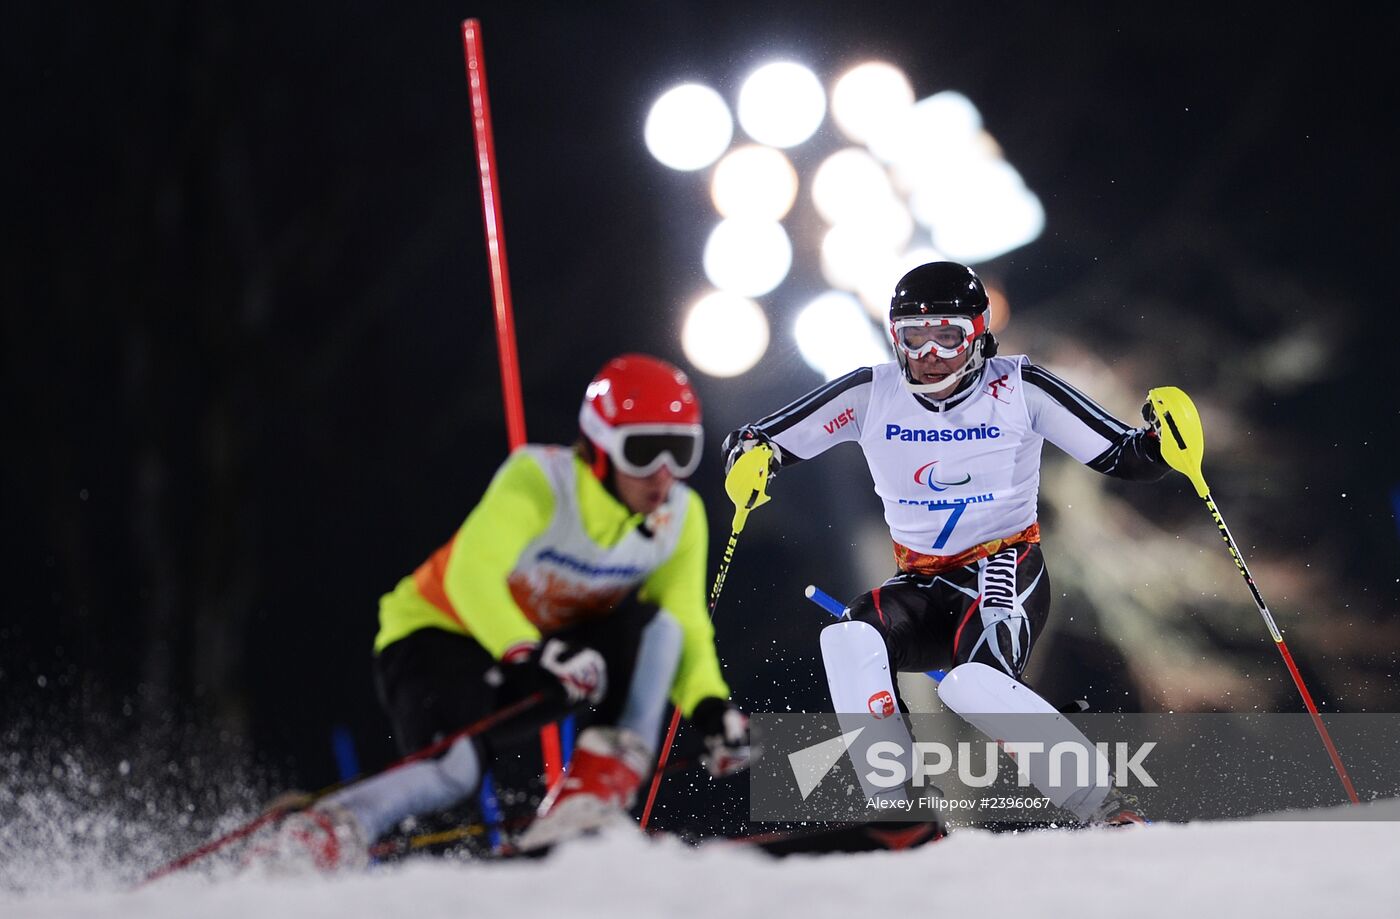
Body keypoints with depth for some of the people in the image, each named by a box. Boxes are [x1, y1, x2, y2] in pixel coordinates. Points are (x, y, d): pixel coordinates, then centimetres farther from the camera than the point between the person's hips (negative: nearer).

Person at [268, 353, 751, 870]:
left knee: (655, 627, -21)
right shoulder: (541, 479, -25)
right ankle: (322, 832, -22)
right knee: (456, 769, -34)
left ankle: (583, 808, -24)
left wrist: (711, 707, -27)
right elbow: (471, 575, -38)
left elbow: (687, 631, -7)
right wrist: (532, 656, -53)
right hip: (443, 633, -6)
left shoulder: (680, 518, -8)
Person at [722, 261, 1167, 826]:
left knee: (973, 684, -34)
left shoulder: (1018, 389, -7)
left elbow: (1123, 456, -4)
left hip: (1005, 570, -4)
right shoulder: (873, 395, -1)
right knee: (848, 641, -28)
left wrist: (1162, 445, -26)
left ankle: (1107, 812, -23)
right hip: (922, 584, 4)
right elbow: (758, 442, 2)